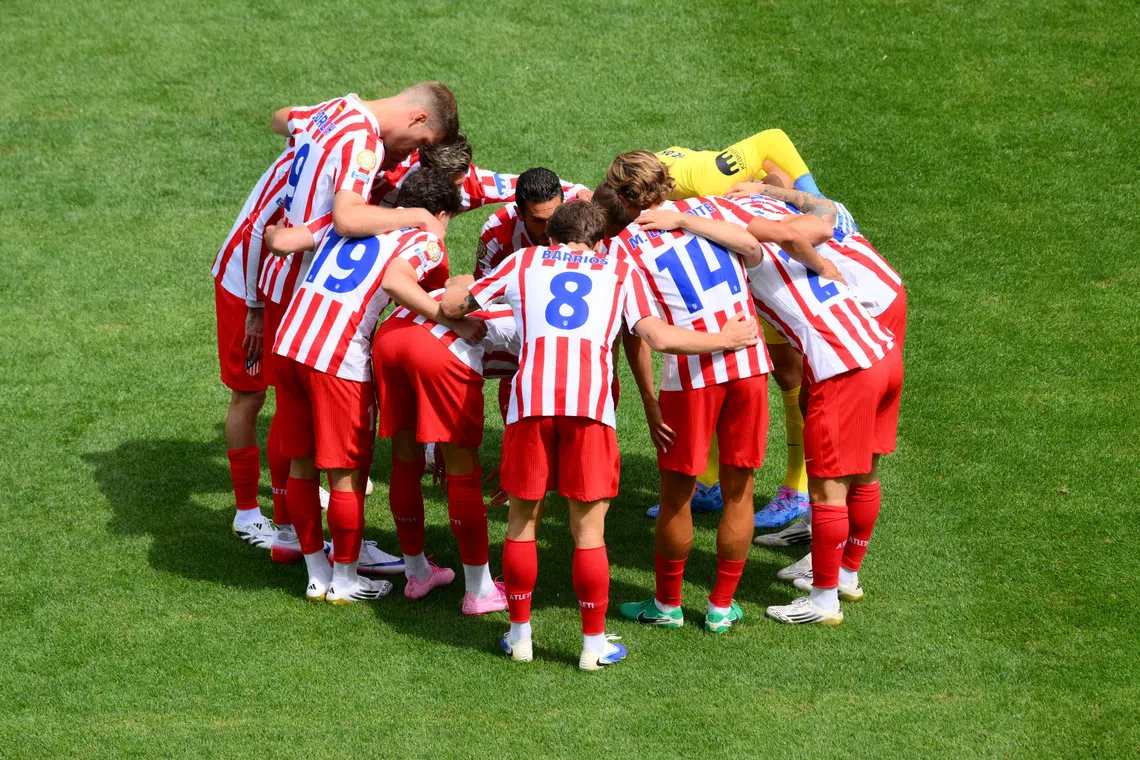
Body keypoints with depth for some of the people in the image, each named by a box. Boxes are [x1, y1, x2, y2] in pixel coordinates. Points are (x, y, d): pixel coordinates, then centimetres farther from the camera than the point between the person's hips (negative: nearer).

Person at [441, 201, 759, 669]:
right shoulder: (621, 269, 21)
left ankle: (520, 634, 23)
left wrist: (457, 288, 48)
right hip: (591, 401, -1)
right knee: (588, 528, 7)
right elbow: (659, 337, 9)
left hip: (530, 396, 1)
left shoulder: (525, 261, 23)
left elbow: (451, 304, 24)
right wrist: (725, 340, 22)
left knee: (522, 519, 14)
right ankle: (594, 644, 14)